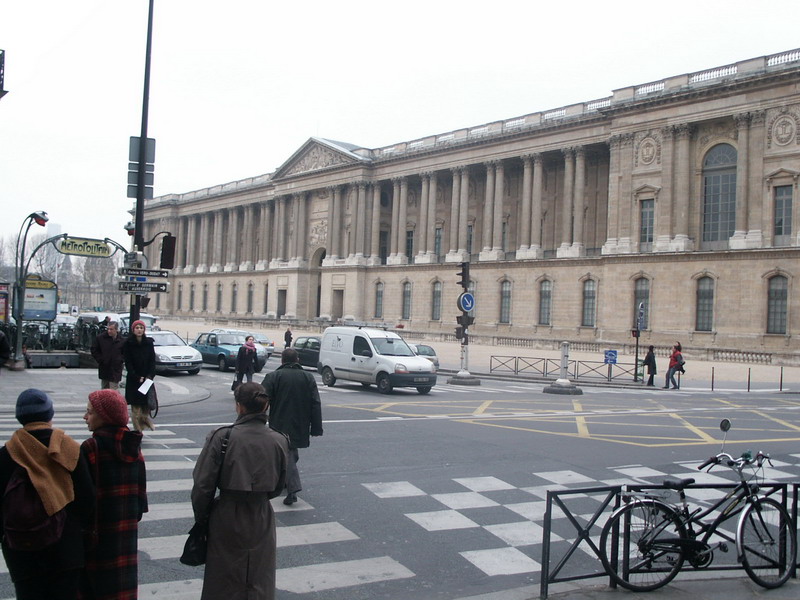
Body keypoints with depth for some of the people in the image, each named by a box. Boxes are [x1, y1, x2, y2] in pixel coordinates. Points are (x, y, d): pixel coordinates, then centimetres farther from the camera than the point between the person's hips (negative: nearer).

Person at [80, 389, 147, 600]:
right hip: (127, 532, 6)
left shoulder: (91, 448, -17)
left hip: (98, 533, -6)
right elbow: (140, 491, 8)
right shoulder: (133, 446, 2)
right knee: (122, 580, 15)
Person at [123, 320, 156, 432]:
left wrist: (149, 376, -9)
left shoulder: (149, 343, 5)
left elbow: (152, 361, 4)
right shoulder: (128, 344, -2)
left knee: (146, 404, 0)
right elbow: (128, 363, -5)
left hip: (147, 378, 2)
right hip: (133, 380, -2)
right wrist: (137, 377, -12)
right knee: (136, 406, -3)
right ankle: (138, 430, 1)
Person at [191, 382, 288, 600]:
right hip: (262, 519, 2)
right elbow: (278, 486, 7)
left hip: (227, 519, -2)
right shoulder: (279, 441, -4)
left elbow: (203, 484, -12)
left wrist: (201, 516, 3)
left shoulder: (221, 437, -15)